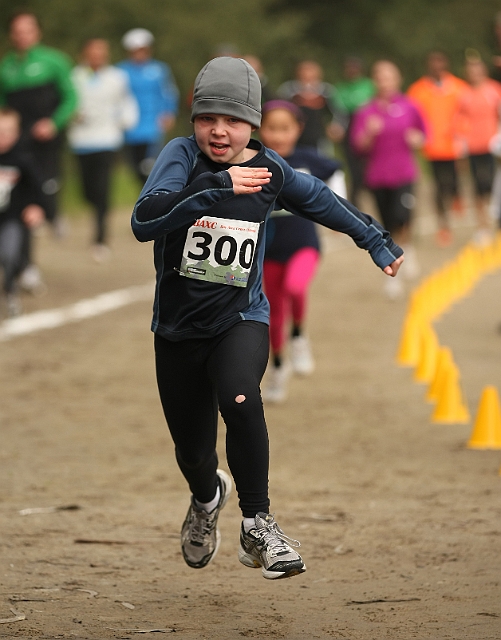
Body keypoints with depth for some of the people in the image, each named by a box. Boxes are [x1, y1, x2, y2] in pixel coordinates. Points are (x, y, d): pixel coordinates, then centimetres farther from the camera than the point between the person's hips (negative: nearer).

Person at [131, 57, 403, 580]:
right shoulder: (182, 156, -12)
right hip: (177, 329, 0)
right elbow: (143, 222, -29)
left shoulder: (269, 171, -4)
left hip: (241, 320, 0)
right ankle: (207, 497, 49)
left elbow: (319, 199, 18)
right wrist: (218, 188, -36)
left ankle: (258, 524, -15)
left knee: (239, 399, -31)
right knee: (192, 451, 10)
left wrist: (376, 241, 28)